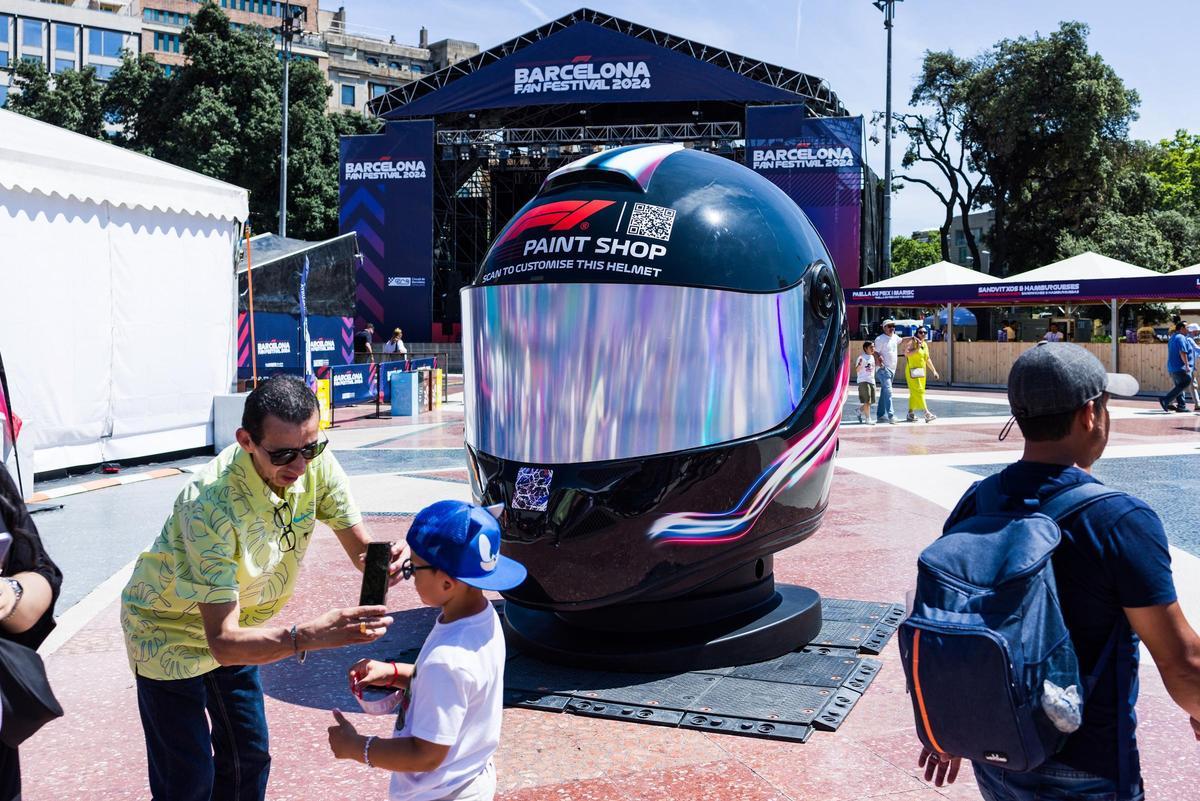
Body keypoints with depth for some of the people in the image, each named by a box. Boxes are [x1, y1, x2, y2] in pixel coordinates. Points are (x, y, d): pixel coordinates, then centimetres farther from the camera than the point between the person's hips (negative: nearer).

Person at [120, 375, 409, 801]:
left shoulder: (316, 465, -23)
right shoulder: (211, 504, -39)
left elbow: (361, 549, -13)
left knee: (249, 759, 15)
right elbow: (222, 643, -40)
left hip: (234, 626, 6)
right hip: (170, 629, -6)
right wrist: (305, 636, -56)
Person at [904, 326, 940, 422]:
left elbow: (927, 359, 21)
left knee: (914, 393, 11)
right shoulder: (912, 342, -9)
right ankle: (927, 413, -19)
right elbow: (906, 353, -24)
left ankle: (910, 413, 18)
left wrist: (934, 370, 19)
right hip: (913, 371, -8)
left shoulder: (925, 344, 14)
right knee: (918, 391, -12)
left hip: (921, 371, 8)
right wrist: (917, 349, -26)